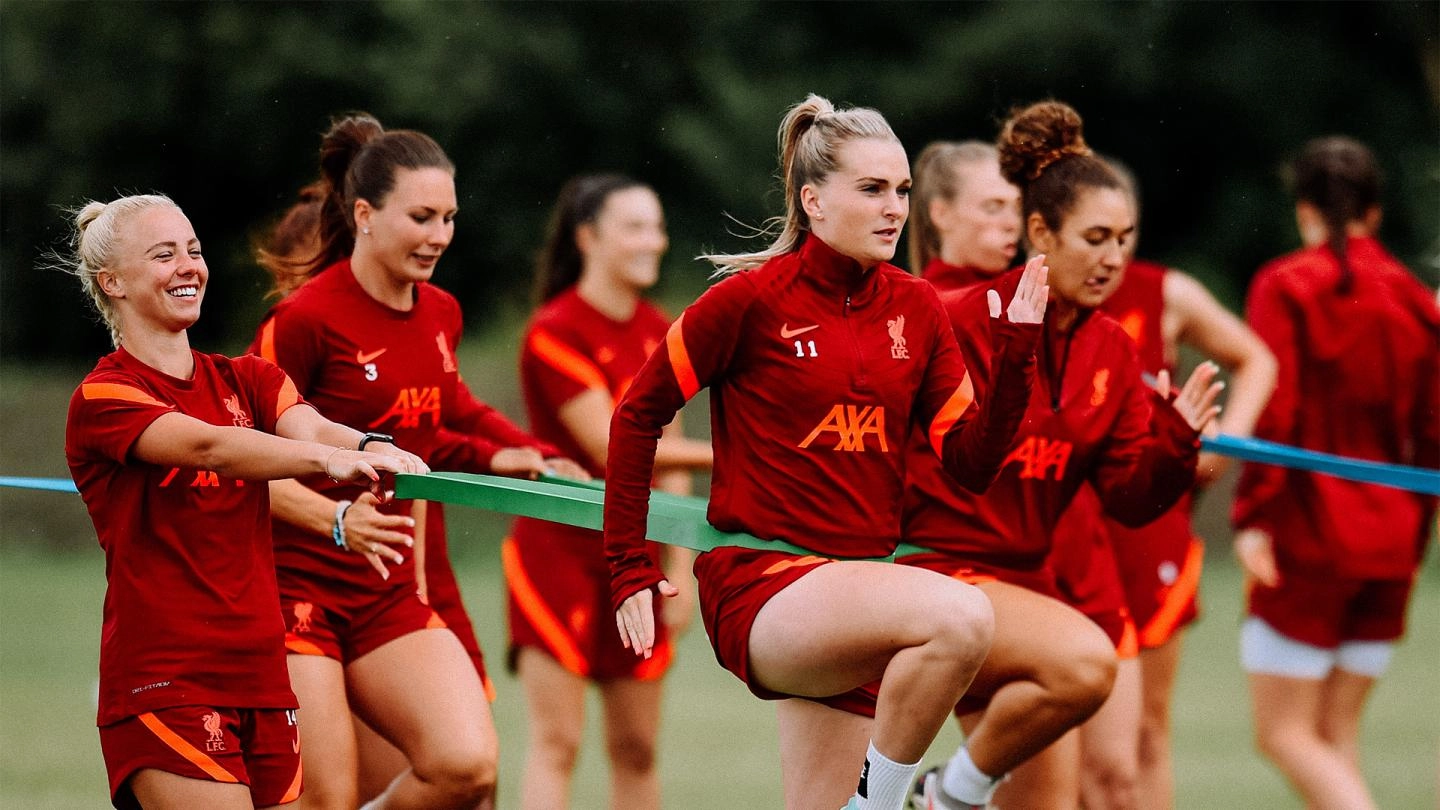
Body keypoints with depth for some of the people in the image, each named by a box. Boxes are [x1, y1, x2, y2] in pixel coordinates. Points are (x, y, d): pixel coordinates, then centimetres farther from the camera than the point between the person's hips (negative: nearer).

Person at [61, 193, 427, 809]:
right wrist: (328, 459, -41)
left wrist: (369, 449, -31)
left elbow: (309, 429, -7)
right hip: (161, 683, -6)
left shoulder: (245, 381, 14)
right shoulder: (102, 399, -6)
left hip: (262, 678, 7)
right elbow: (208, 446, -25)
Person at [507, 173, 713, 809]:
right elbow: (612, 450, -18)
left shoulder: (658, 334, 9)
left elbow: (668, 460, 12)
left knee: (636, 748, 6)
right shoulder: (555, 333, -12)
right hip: (562, 551, -6)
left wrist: (679, 567, 7)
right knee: (556, 743, -9)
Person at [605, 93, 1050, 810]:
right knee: (959, 615, -31)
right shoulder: (753, 299, -6)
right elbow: (638, 414, 2)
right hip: (757, 587, -6)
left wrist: (1016, 352, -6)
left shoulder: (915, 308, 8)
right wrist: (630, 569, 2)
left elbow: (972, 463, 7)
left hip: (855, 600, 7)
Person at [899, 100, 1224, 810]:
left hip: (1024, 577, 7)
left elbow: (1131, 500, 4)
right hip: (936, 568, -7)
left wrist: (1173, 443, -12)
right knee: (1084, 660, -33)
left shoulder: (1112, 352, 7)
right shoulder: (960, 323, -12)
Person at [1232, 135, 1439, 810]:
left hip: (1308, 534, -5)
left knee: (1284, 733, -1)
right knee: (1336, 736, 11)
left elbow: (1271, 410, -16)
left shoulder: (1284, 287, -6)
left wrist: (1252, 516, -14)